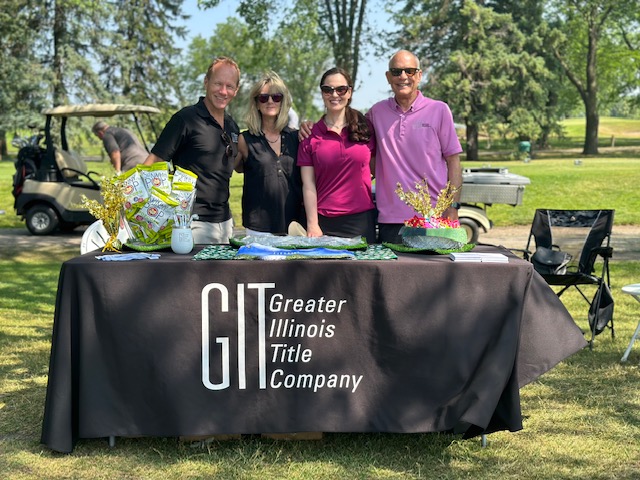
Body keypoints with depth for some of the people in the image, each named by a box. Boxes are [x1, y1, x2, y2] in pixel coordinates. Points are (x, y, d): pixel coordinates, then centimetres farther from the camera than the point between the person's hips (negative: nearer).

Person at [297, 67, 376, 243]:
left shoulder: (366, 128, 5)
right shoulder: (310, 135, 2)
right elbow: (308, 185, -2)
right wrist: (312, 225, -8)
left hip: (362, 219, 1)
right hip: (325, 221, -1)